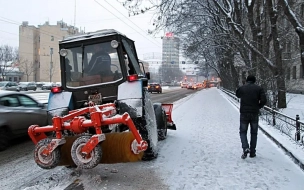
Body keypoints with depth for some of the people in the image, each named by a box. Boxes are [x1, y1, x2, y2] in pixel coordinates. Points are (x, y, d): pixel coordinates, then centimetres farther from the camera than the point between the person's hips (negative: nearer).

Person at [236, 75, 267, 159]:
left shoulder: (241, 88, 1)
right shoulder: (259, 88, 1)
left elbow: (237, 95, 23)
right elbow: (263, 100, -8)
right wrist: (258, 107, 9)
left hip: (244, 114, -1)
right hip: (254, 114, 1)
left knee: (243, 132, 10)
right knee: (254, 133, 14)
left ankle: (245, 148, -12)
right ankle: (252, 152, 15)